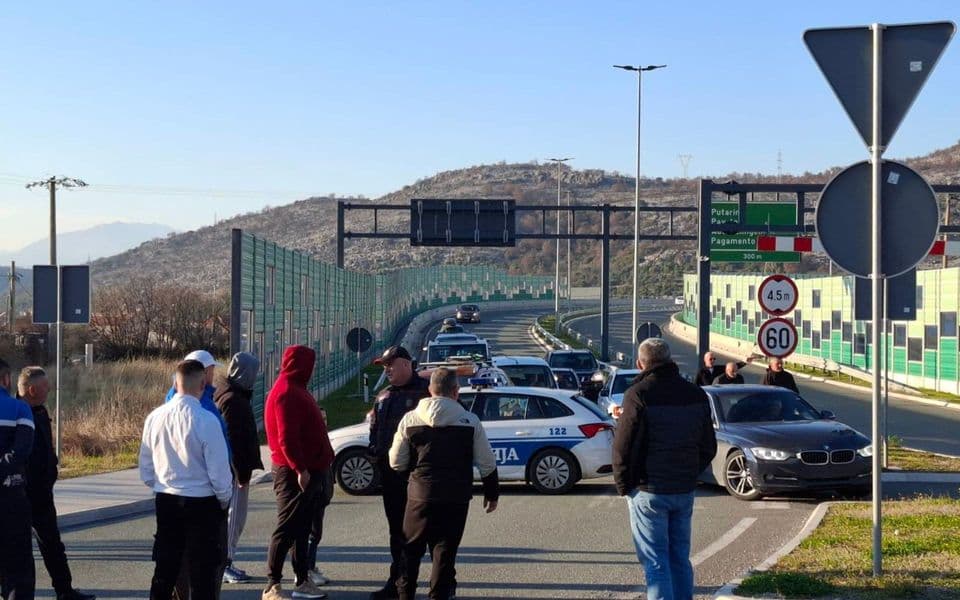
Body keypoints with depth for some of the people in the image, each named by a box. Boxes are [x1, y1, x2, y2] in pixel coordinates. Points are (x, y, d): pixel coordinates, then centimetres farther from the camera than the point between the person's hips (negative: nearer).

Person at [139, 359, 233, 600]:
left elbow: (146, 471, 6)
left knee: (165, 569, 14)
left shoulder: (154, 417, -2)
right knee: (203, 571, 5)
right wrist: (224, 499, 3)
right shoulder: (206, 420, -18)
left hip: (165, 501, 5)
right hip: (201, 504, -5)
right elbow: (219, 471, -14)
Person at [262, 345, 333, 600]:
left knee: (302, 529, 14)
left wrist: (316, 467, 17)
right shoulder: (286, 393, -17)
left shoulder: (295, 389, 17)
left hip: (307, 470, 10)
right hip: (294, 473, -10)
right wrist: (300, 469, -23)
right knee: (286, 529, -7)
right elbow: (287, 437, -23)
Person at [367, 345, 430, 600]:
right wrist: (375, 453, 8)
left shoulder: (425, 390, -6)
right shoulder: (384, 396, 18)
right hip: (390, 472, 8)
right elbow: (375, 429, 24)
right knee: (397, 528, 13)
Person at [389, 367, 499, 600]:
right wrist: (492, 494, 13)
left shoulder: (410, 419, -1)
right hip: (456, 498, -1)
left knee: (411, 549, 14)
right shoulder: (470, 421, -4)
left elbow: (396, 462, 3)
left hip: (420, 494, 1)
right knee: (445, 551, 6)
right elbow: (487, 464, -1)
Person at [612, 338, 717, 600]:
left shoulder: (639, 394, -12)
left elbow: (623, 447, -13)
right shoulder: (696, 394, 8)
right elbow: (708, 447, 13)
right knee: (680, 558, 14)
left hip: (648, 490, -6)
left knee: (655, 561, -2)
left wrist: (623, 485, -1)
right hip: (685, 490, 6)